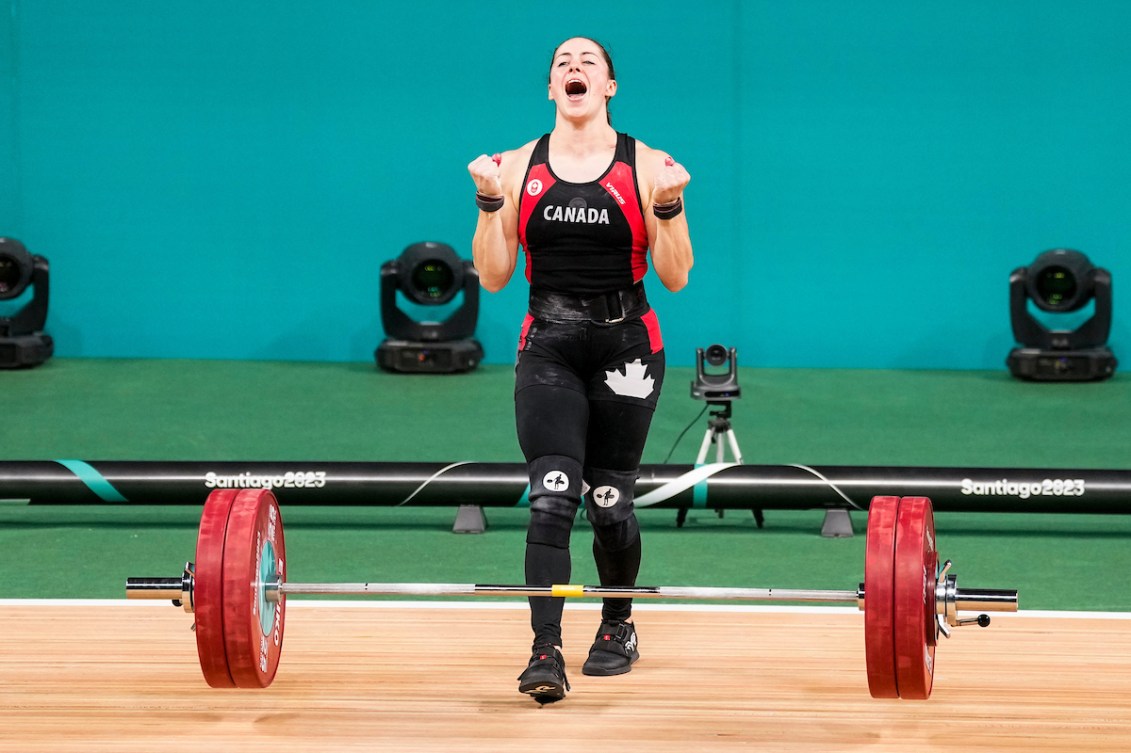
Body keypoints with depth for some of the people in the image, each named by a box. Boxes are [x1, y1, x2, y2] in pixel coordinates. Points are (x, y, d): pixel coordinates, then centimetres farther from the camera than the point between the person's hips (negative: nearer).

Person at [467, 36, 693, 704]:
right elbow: (494, 275, 2)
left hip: (626, 349, -1)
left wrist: (669, 206, -17)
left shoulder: (646, 167, -1)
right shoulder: (519, 168, 4)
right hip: (549, 351, 1)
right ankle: (546, 653, -20)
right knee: (552, 495, -15)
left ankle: (619, 625, 30)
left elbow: (675, 276, -3)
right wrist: (489, 201, -10)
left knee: (609, 499, 4)